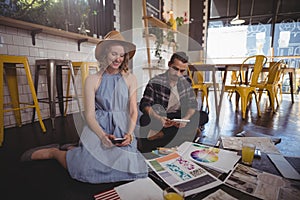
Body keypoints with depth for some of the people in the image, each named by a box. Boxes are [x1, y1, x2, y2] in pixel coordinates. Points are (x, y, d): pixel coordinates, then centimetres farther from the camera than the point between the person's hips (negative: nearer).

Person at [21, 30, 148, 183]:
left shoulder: (130, 79, 2)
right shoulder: (92, 80, -3)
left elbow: (133, 111, 1)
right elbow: (90, 115, -5)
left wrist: (129, 133, -14)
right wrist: (102, 135, -21)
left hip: (123, 129, 4)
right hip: (98, 127, -3)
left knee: (127, 164, -15)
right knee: (87, 166, -20)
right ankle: (55, 152, 14)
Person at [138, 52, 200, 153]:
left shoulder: (185, 82, 1)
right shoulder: (155, 82, -14)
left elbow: (192, 104, 1)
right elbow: (144, 105, -17)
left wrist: (186, 118, -20)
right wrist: (158, 118, -36)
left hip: (178, 117, 6)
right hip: (159, 117, -5)